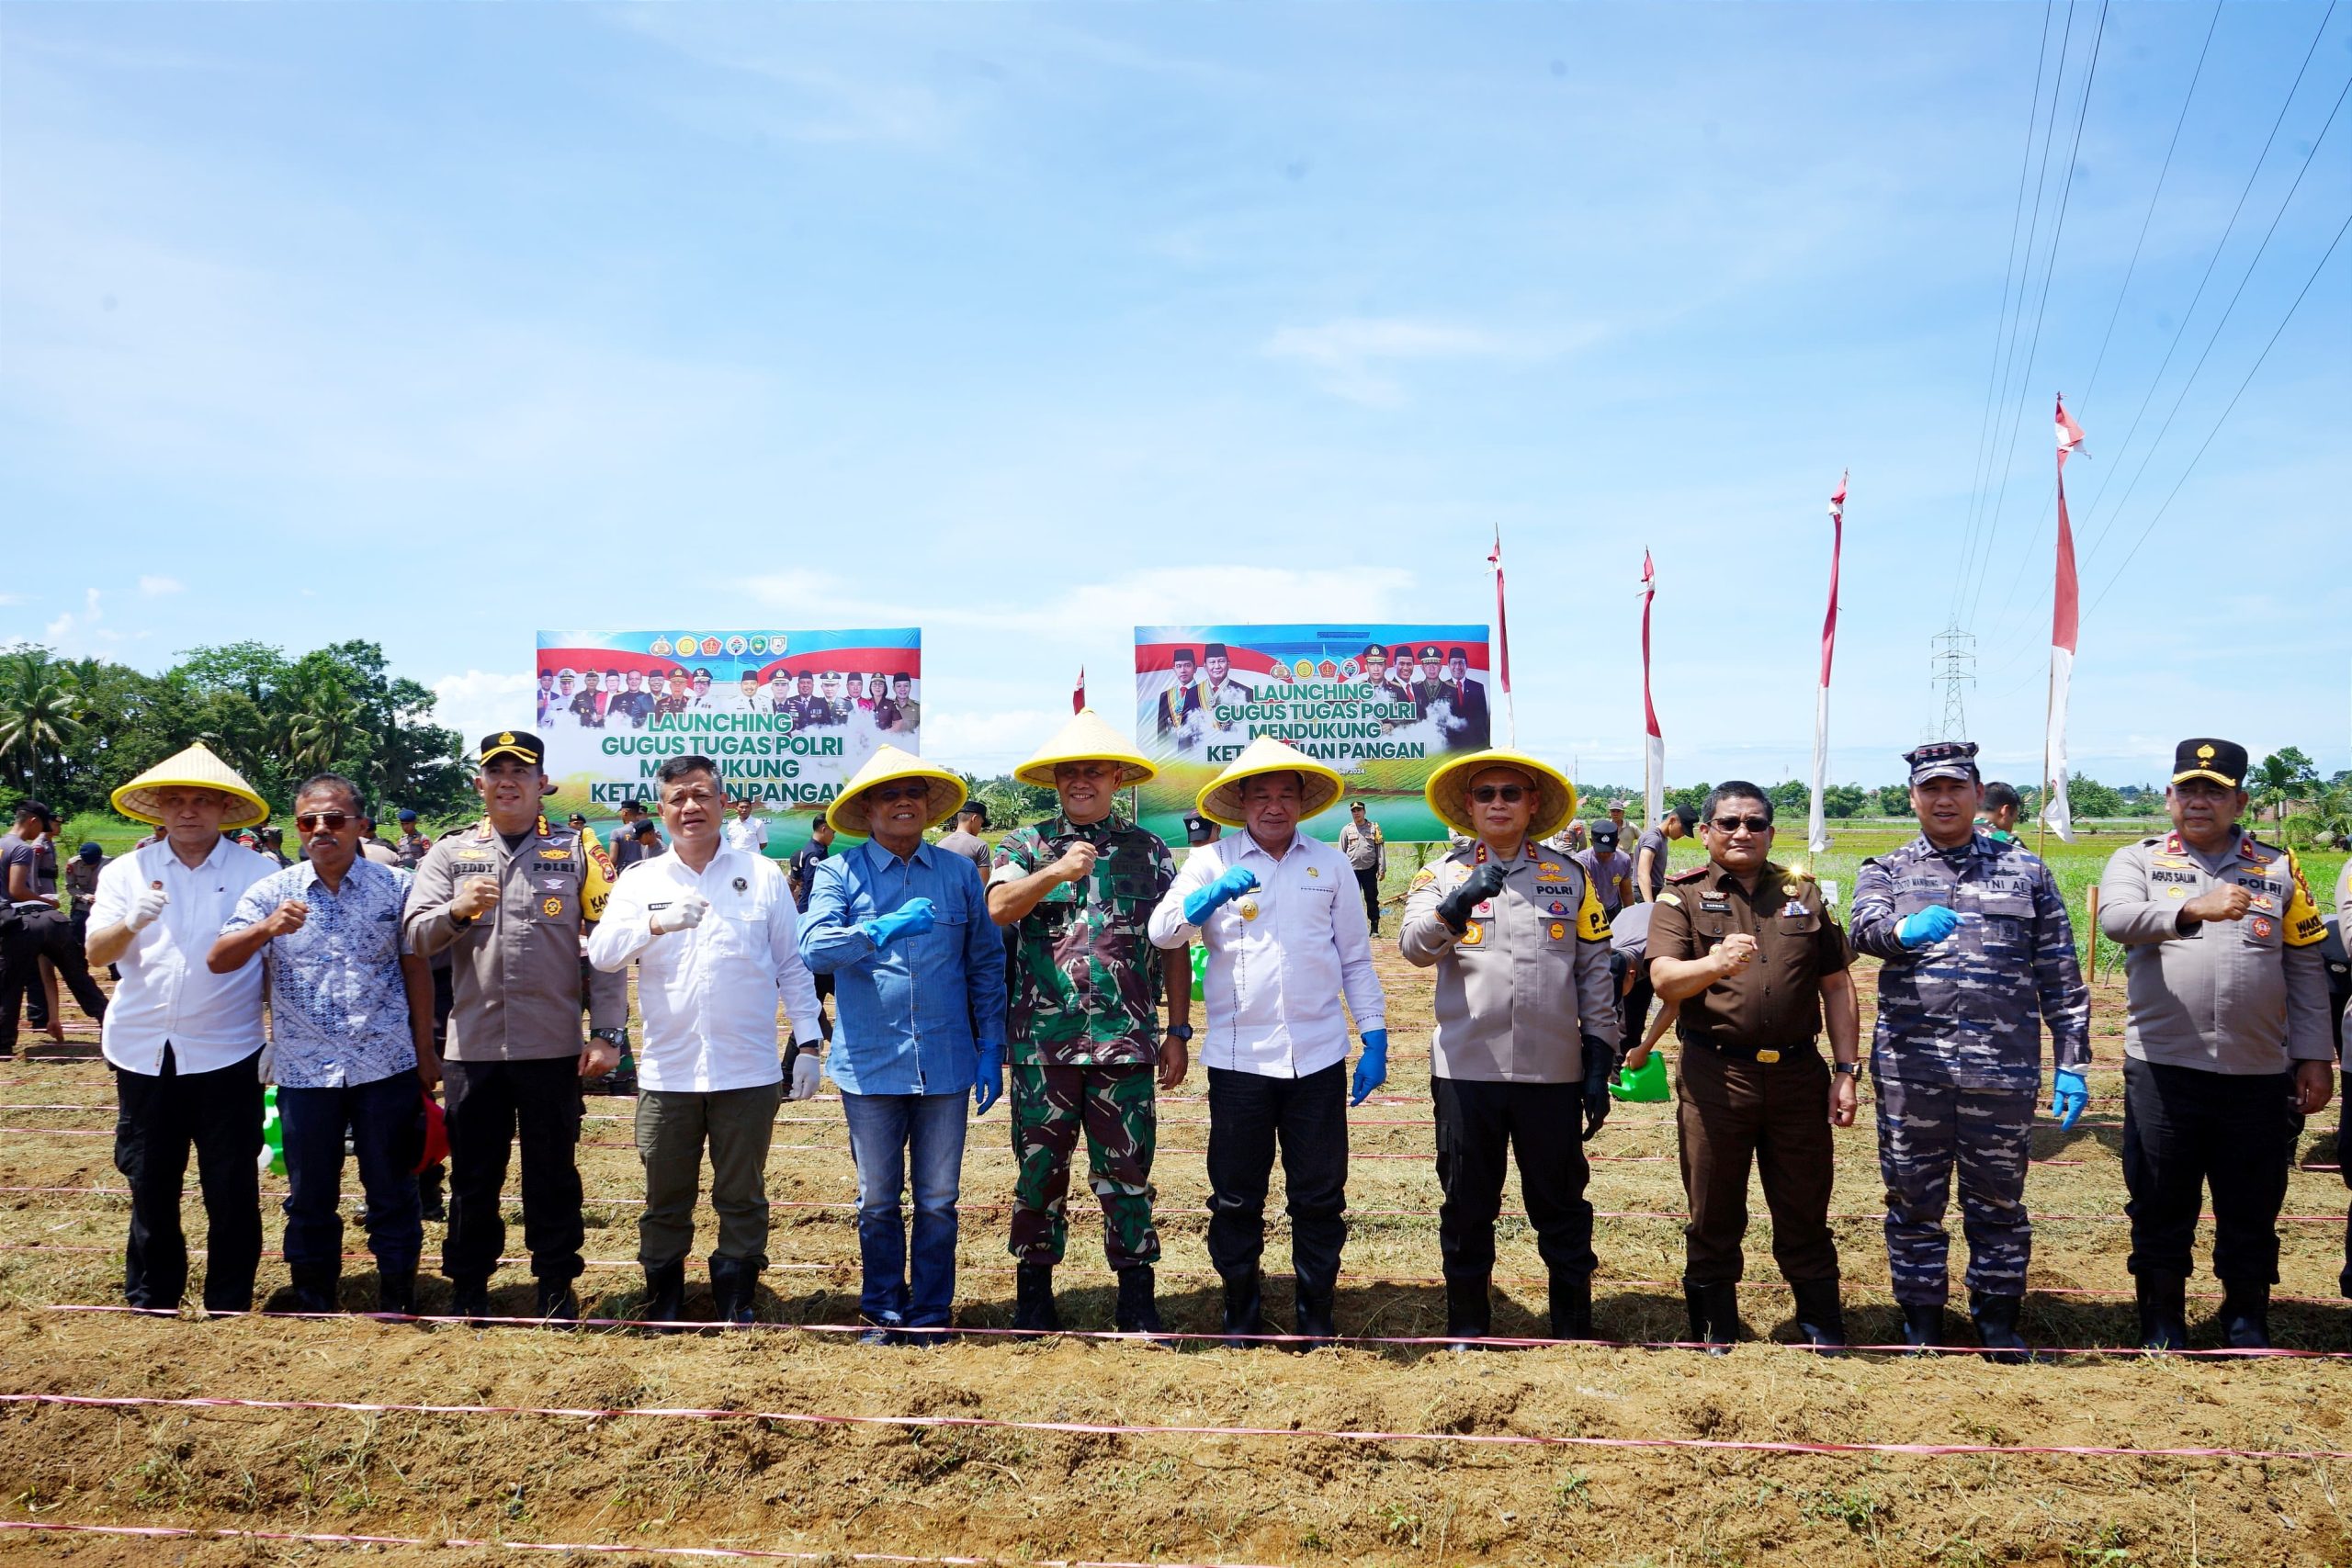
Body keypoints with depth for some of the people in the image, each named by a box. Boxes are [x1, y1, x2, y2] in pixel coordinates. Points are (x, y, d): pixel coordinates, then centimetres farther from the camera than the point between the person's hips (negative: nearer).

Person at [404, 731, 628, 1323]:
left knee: (553, 1174, 8)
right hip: (472, 1045, 2)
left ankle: (556, 1284, 21)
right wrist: (458, 911, -21)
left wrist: (607, 1033, -7)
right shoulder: (450, 852, 7)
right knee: (473, 1175, 11)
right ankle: (469, 1286, 25)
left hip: (553, 1046, -1)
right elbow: (416, 937, 0)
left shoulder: (576, 852, 2)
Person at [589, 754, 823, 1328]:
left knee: (742, 1198, 8)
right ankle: (663, 1304, 27)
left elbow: (793, 966, 5)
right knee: (665, 1200, 11)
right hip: (666, 1072, 1)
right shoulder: (640, 880, 6)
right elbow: (601, 953, -9)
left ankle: (737, 1301, 23)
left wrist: (807, 1044, 0)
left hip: (747, 1070, -1)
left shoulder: (763, 875, 3)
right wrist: (656, 923, -27)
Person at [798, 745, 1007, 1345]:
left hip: (946, 1064, 1)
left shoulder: (959, 874, 5)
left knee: (938, 1200, 8)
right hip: (870, 1065, -1)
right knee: (877, 1201, 11)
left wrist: (991, 1049, 4)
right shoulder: (839, 874, 0)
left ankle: (930, 1313, 22)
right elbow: (814, 948, -15)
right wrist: (886, 928, -29)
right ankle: (883, 1312, 26)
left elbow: (986, 965, 9)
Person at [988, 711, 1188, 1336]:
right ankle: (1033, 1295, 21)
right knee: (1040, 1167, 8)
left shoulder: (1148, 850, 9)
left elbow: (1174, 947, 9)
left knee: (1127, 1170, 3)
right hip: (1043, 1042, 0)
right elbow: (998, 908, -12)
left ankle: (1137, 1298, 15)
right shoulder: (1026, 844, 7)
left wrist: (1178, 1032, 5)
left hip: (1126, 1042, 0)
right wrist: (1054, 872, -28)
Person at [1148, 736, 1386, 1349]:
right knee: (1236, 1194, 8)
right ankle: (1240, 1307, 25)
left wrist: (1375, 1037, 5)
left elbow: (1356, 957, 11)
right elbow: (1161, 932, -6)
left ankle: (1316, 1310, 23)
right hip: (1238, 1057, -1)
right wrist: (1211, 895, -23)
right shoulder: (1213, 861, 4)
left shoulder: (1330, 862, 9)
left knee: (1320, 1194, 7)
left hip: (1318, 1056, 1)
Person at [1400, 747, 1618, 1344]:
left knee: (1562, 1208, 10)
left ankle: (1574, 1329, 24)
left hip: (1552, 1072, 1)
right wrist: (1457, 903, -33)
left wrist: (1599, 1066, 5)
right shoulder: (1442, 875, 4)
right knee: (1467, 1206, 10)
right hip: (1467, 1069, 0)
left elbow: (1595, 976, 9)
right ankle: (1467, 1328, 25)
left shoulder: (1570, 879, 8)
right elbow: (1415, 947, -14)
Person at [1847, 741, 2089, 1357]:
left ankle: (1997, 1316, 25)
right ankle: (1921, 1316, 23)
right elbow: (1865, 927, -16)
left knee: (1998, 1198, 9)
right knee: (1913, 1197, 9)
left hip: (2003, 1069, 0)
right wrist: (1905, 929, -39)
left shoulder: (2026, 871, 9)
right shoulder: (1885, 871, 7)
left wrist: (2071, 1062, 2)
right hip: (1910, 1068, 0)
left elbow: (2059, 975, 8)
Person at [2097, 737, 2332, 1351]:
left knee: (2252, 1210, 12)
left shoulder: (2278, 868, 9)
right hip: (2163, 1068, -2)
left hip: (2259, 1073, 2)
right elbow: (2116, 917, -19)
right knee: (2160, 1207, 8)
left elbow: (2306, 966, 9)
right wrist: (2193, 908, -35)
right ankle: (2163, 1323, 23)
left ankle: (2247, 1323, 29)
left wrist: (2314, 1057, 4)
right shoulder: (2137, 861, 3)